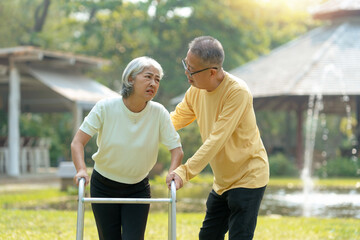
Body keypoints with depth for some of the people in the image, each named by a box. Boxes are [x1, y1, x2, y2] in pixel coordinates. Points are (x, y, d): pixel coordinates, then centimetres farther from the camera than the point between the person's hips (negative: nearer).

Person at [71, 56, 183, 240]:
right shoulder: (105, 108, -16)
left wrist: (173, 173, -29)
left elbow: (176, 149, -9)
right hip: (103, 187, 0)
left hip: (138, 189, 1)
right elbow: (77, 142, -16)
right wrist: (81, 170, -34)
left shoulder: (159, 113, -14)